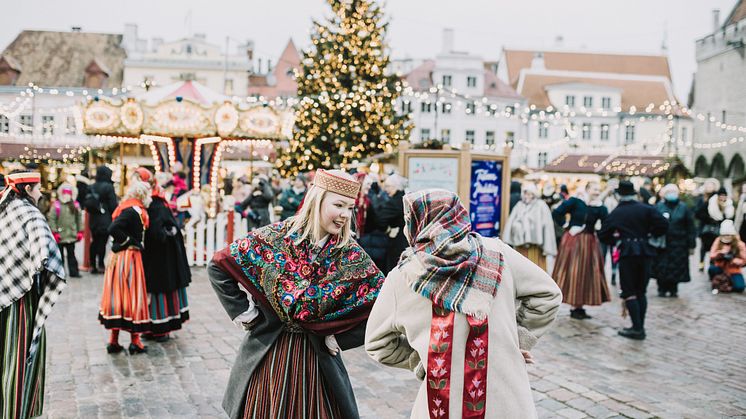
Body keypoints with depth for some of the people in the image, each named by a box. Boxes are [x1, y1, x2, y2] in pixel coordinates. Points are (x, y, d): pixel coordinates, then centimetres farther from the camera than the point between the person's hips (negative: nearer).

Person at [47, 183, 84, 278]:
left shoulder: (75, 205, 3)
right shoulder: (56, 205, -6)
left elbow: (79, 218, 8)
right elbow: (51, 219, -8)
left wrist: (80, 231, 4)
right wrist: (54, 232, -12)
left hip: (71, 235, 2)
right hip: (60, 235, -2)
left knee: (71, 254, 8)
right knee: (60, 254, 10)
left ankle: (73, 271, 11)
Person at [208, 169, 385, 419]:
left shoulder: (350, 255, -9)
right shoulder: (272, 238, -9)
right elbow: (218, 267, -2)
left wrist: (339, 336, -10)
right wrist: (243, 313, -5)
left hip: (318, 359, 0)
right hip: (267, 354, 0)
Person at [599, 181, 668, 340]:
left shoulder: (615, 213, 1)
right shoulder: (647, 209, 2)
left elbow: (603, 235, -1)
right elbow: (663, 225, -8)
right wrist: (650, 234, 8)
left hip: (627, 253, -3)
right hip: (645, 251, 3)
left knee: (629, 291, 2)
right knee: (641, 291, 13)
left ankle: (637, 328, -6)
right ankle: (640, 327, 11)